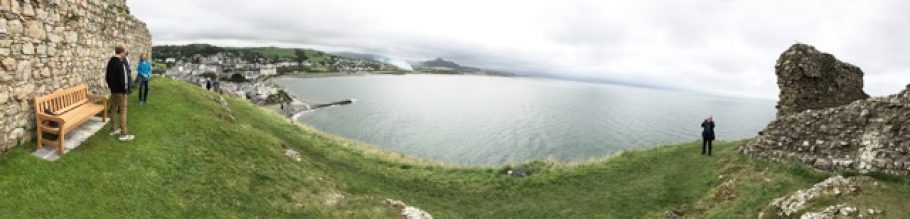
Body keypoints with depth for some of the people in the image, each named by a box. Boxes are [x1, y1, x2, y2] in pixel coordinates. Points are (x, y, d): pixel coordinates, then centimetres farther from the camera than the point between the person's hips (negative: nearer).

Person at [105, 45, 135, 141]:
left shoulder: (110, 62, 8)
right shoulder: (120, 63, -22)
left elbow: (107, 76, 16)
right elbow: (122, 79, -24)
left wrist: (110, 85, 24)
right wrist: (125, 90, -13)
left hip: (113, 90, 10)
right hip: (120, 91, -10)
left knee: (113, 109, 18)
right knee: (122, 111, -6)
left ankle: (113, 129, 28)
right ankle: (123, 134, -5)